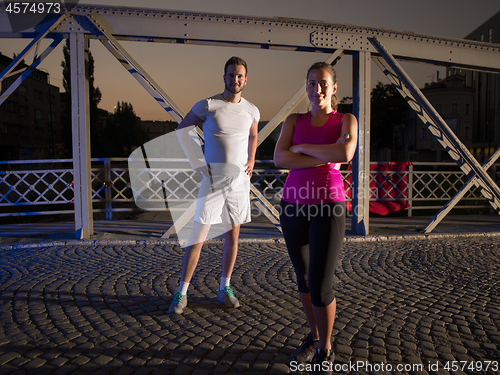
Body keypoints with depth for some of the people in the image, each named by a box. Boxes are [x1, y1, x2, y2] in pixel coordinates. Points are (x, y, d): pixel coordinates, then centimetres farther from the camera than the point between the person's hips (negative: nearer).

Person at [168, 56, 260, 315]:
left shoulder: (252, 111, 6)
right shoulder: (207, 105, -5)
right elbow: (182, 129, 4)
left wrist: (251, 160, 10)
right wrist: (195, 163, -3)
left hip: (240, 181, 4)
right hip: (213, 180, -3)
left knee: (232, 236, 10)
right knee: (198, 237, -3)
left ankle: (225, 288, 25)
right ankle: (182, 293, 9)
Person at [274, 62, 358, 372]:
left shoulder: (346, 120, 0)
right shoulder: (294, 121, 8)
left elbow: (345, 154, -22)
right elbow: (280, 159, -9)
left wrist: (303, 148, -11)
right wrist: (325, 157, -16)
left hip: (328, 207, -4)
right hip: (294, 205, 4)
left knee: (320, 286, -7)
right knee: (303, 276, 15)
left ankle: (325, 352, 18)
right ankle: (314, 337, 36)